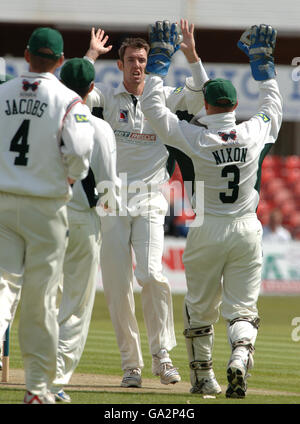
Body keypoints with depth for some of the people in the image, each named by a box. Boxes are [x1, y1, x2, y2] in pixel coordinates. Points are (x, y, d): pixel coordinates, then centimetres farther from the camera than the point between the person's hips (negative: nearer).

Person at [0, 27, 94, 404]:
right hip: (45, 206, -2)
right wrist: (73, 175, 2)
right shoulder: (67, 101, -7)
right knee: (40, 298, 6)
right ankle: (38, 385, 13)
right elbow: (78, 150, -18)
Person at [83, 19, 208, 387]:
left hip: (150, 202, 0)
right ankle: (130, 364, 6)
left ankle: (161, 354, -8)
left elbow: (198, 96, -7)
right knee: (116, 285, -2)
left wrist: (191, 55, -13)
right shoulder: (107, 98, 6)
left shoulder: (162, 98, 9)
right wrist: (92, 54, -7)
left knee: (151, 274, -17)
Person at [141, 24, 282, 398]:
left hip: (206, 230, -1)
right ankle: (240, 358, -24)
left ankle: (203, 376, 21)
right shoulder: (254, 133, -7)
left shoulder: (196, 140, -14)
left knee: (200, 308, 14)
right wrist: (262, 62, 23)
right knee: (242, 307, 3)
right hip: (246, 230, 2)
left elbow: (152, 107, -7)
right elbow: (272, 104, 16)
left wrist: (160, 62, 0)